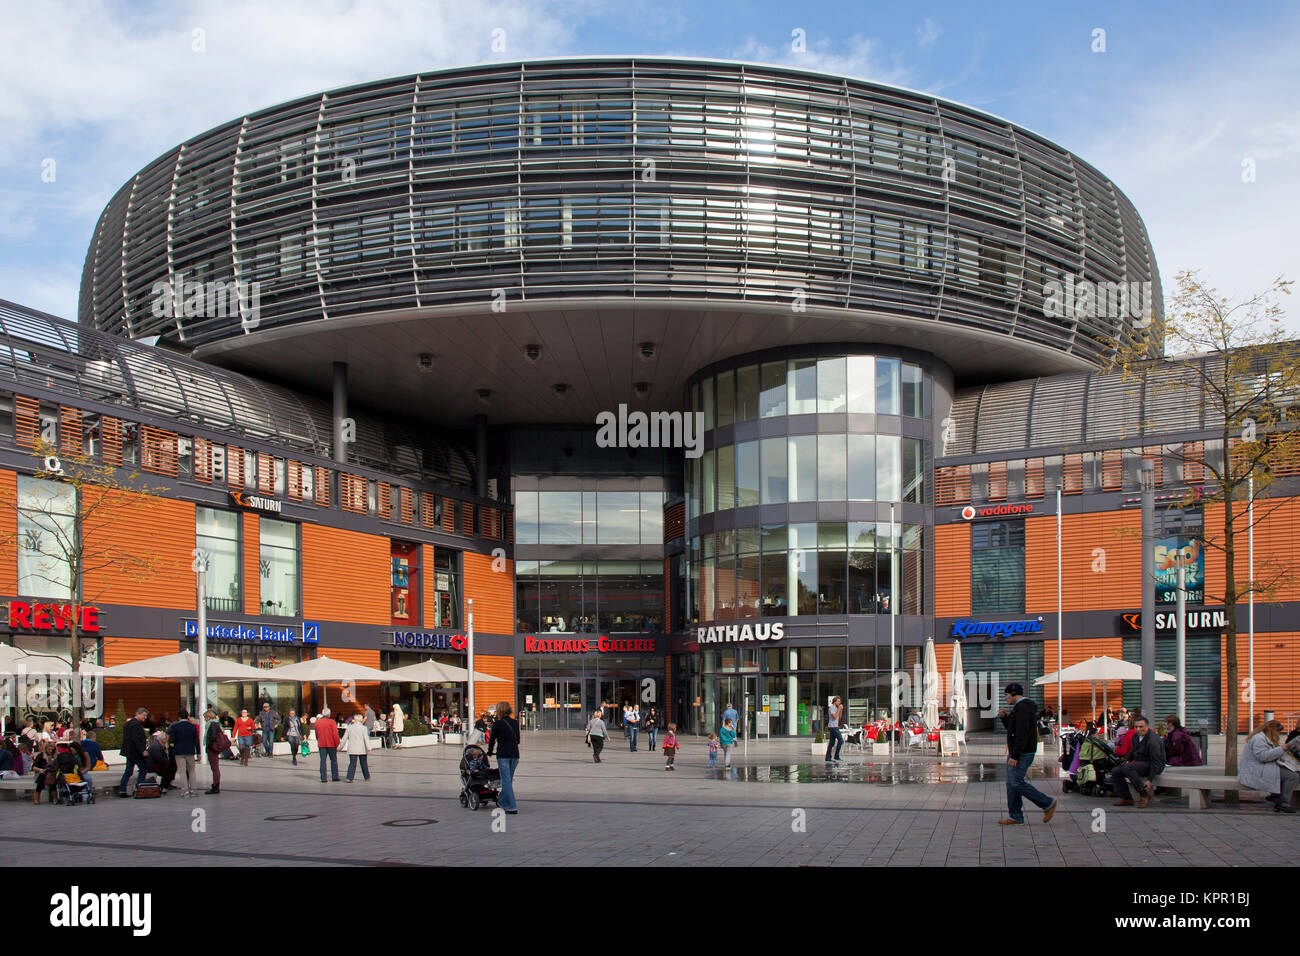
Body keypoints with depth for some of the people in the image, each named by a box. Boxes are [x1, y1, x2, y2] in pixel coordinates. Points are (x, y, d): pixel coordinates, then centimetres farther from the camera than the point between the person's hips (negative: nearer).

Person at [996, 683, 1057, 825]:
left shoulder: (1023, 708, -17)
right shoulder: (1019, 707, 17)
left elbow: (1021, 733, -24)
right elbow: (1011, 728, 27)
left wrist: (1015, 756, -26)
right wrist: (1004, 717, 8)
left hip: (1022, 753, -10)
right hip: (1015, 752, 10)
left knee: (1017, 783, -10)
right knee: (1011, 783, 7)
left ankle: (1048, 804, 2)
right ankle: (1015, 817, 9)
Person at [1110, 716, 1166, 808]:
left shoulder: (1153, 740, -21)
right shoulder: (1135, 736, 6)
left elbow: (1156, 762, -23)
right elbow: (1132, 751, 24)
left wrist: (1149, 780, -28)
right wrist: (1127, 760, 2)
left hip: (1152, 766, -9)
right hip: (1139, 764, 9)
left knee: (1127, 768, -33)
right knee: (1115, 772, -5)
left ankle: (1145, 795, -23)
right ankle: (1127, 798, -1)